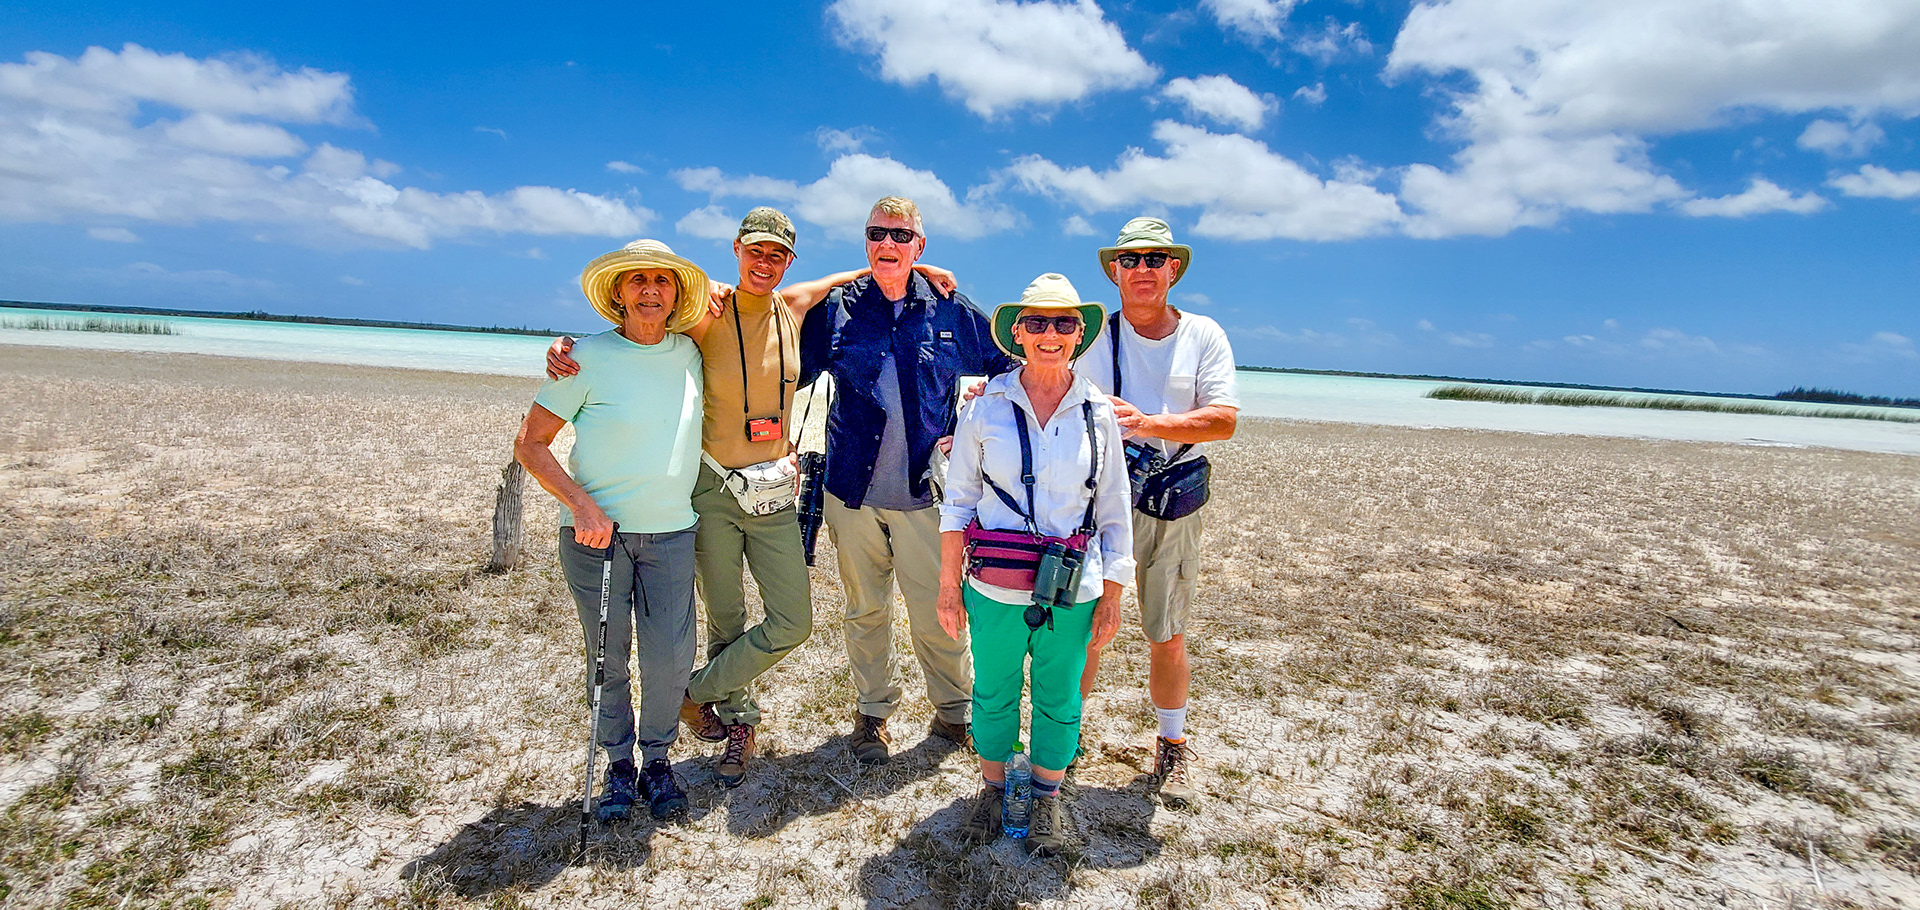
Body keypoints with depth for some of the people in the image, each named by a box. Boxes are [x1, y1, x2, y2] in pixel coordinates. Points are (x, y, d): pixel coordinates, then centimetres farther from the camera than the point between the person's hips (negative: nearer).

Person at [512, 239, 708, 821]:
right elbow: (529, 444, -4)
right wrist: (581, 505, -15)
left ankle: (657, 761, 21)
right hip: (595, 529, -2)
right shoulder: (588, 357, -5)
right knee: (607, 657, 7)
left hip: (671, 532, 2)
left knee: (670, 657, -1)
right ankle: (619, 765, 27)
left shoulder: (690, 353, 4)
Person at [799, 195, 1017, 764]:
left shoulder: (951, 312, 3)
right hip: (853, 488, 1)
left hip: (925, 489, -1)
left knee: (937, 611, 4)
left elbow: (1008, 371, 13)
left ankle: (956, 711, 26)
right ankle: (873, 714, 30)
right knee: (866, 610, 12)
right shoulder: (836, 309, 4)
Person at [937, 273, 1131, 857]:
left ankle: (1048, 797, 39)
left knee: (1059, 696, 15)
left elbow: (1115, 512, 3)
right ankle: (992, 787, 40)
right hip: (994, 589, 0)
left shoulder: (1098, 414, -2)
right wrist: (949, 586, -1)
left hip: (1074, 590, 1)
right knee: (993, 692, 15)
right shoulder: (985, 408, -5)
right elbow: (958, 501, 0)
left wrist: (1111, 598, 2)